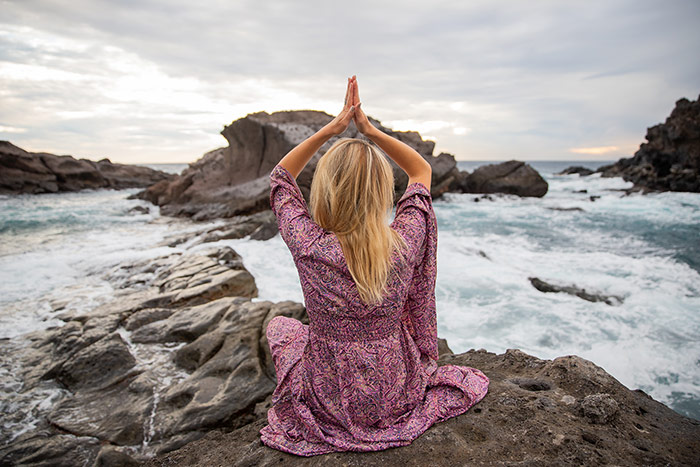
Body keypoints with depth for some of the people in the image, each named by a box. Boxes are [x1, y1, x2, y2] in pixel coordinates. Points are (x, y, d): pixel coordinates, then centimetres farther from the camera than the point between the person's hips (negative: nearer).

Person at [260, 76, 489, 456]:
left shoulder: (308, 246, -26)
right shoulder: (404, 244, -22)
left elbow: (280, 178, -5)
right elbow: (422, 171, -2)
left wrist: (331, 129, -10)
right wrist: (371, 131, -7)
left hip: (329, 405, -1)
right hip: (395, 402, 2)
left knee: (278, 325, 25)